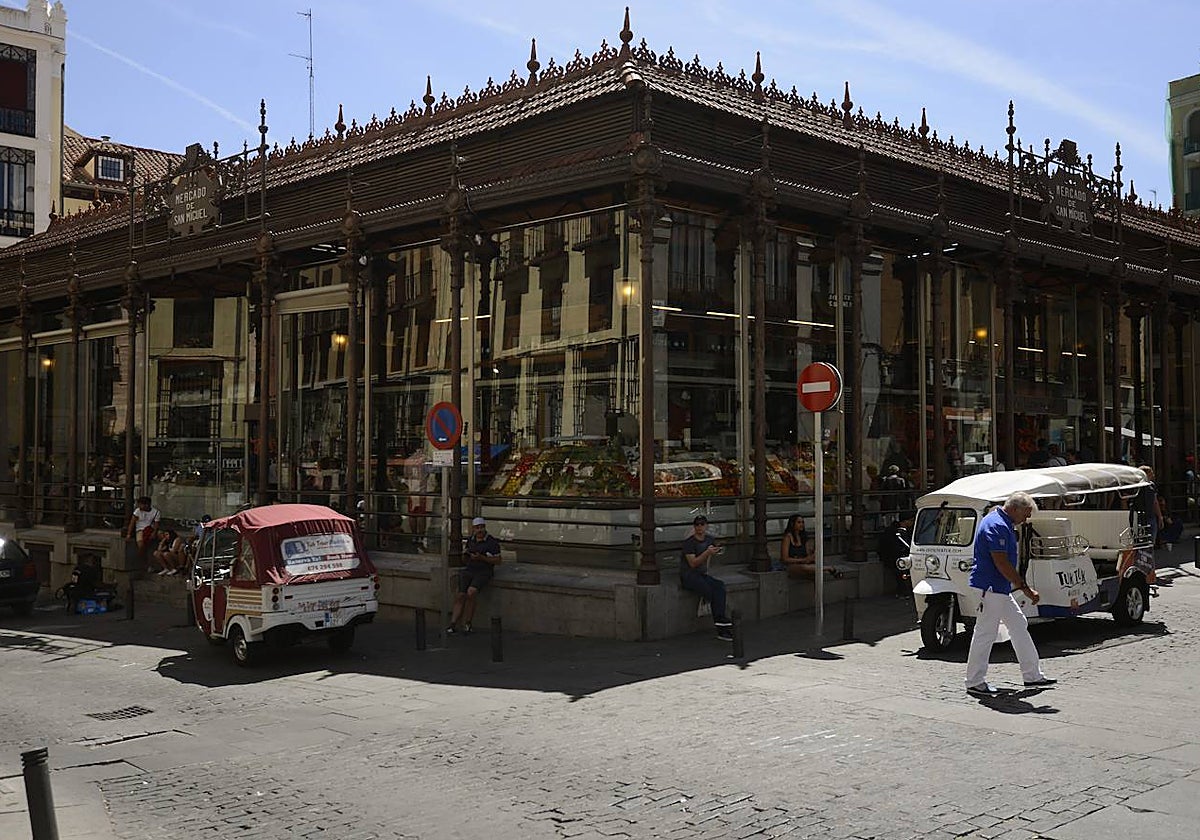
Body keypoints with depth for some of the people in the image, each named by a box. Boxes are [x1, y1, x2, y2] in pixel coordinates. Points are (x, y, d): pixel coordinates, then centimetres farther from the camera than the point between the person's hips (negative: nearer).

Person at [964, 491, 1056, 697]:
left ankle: (1032, 676, 23)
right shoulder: (996, 526, -20)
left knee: (1019, 625, 15)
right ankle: (975, 683, 3)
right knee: (985, 634, -4)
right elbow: (1001, 563, -24)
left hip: (1000, 589, 11)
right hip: (990, 587, -11)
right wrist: (1025, 588, -21)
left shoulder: (1003, 524, 14)